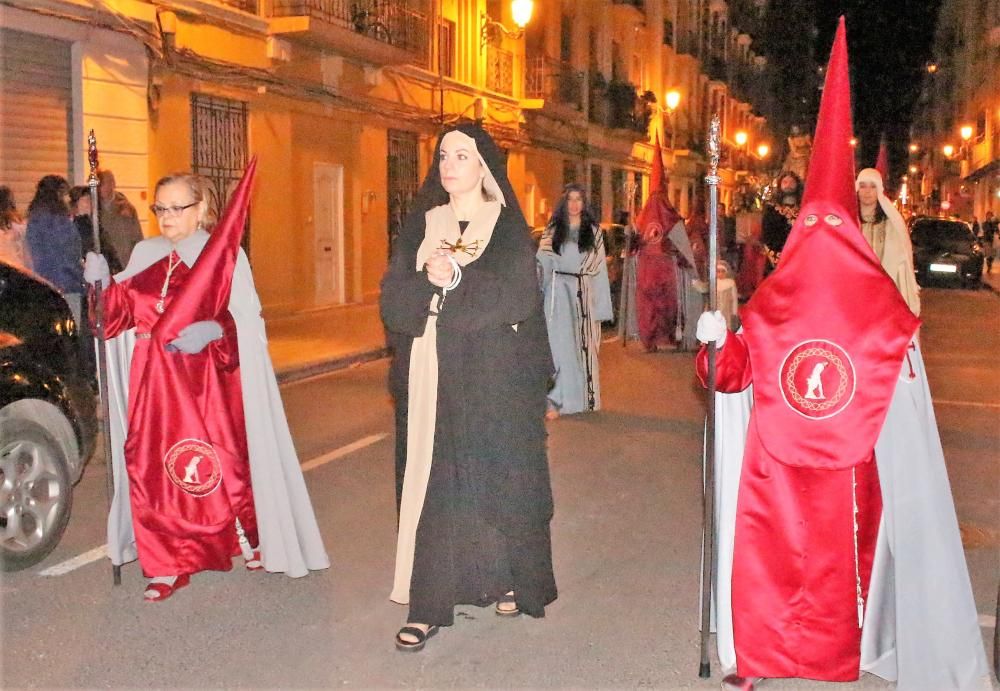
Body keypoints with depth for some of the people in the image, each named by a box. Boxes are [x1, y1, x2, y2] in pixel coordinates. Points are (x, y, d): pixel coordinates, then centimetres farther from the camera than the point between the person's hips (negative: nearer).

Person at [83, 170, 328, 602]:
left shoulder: (226, 254, -3)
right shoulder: (145, 254, 11)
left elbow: (248, 320, -8)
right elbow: (125, 311, 10)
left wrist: (214, 332, -24)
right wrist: (104, 282, -5)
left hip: (209, 378, -4)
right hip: (155, 379, 4)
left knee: (225, 459, 1)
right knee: (151, 465, 1)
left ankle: (250, 534, 27)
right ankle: (168, 566, 12)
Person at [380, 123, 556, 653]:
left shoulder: (509, 227, 2)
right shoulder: (420, 225, 11)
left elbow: (519, 296, -13)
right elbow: (392, 299, 0)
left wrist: (455, 279, -20)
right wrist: (429, 282, -19)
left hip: (495, 377, -2)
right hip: (430, 376, 2)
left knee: (496, 473, 4)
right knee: (432, 479, 0)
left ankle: (510, 578, 24)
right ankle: (429, 603, 4)